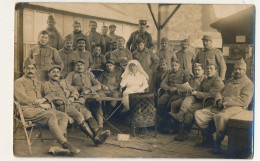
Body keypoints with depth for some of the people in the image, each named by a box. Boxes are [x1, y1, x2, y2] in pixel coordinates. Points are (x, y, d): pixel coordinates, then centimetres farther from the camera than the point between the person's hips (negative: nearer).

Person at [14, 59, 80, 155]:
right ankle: (65, 144, -34)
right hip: (28, 109, -6)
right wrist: (38, 102, -7)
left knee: (64, 116, -19)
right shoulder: (19, 82, 10)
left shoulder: (39, 83, 30)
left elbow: (46, 98, 26)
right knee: (51, 115, -33)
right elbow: (21, 99, -6)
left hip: (42, 108, 7)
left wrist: (47, 104, 1)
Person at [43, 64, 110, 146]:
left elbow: (74, 90, 22)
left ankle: (98, 133, -43)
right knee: (79, 116, -31)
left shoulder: (64, 82, 33)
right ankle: (94, 138, -38)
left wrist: (72, 97, -1)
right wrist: (61, 100, -15)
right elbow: (49, 95, 0)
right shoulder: (46, 84, 19)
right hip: (62, 106, -5)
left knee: (87, 113, -26)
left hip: (73, 102, 5)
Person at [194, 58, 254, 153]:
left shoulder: (248, 84, 2)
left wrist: (224, 102, -14)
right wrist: (219, 100, -3)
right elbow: (219, 93, 24)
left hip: (236, 107, -7)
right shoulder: (229, 81, 26)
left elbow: (244, 100, -11)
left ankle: (218, 143, -20)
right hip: (220, 107, 7)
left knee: (220, 116, -40)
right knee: (198, 114, -9)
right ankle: (208, 136, 6)